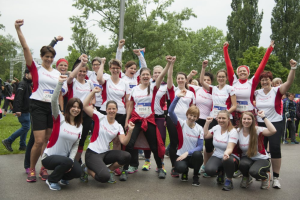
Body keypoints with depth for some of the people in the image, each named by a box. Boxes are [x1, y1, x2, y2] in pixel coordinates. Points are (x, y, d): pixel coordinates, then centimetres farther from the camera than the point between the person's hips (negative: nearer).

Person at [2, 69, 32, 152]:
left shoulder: (29, 84, 15)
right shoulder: (23, 84, -16)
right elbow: (18, 97, -24)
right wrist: (17, 110, -30)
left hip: (26, 110, 10)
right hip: (23, 111, -10)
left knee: (25, 127, 12)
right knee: (26, 127, -10)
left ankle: (22, 145, 19)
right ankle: (8, 141, -2)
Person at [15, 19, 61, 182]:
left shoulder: (57, 73, 12)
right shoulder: (35, 68, 1)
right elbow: (25, 48, -11)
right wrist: (18, 30, -20)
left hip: (53, 107, 4)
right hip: (38, 106, -4)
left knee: (49, 140, 6)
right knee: (39, 141, -9)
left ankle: (44, 169, 20)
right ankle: (31, 169, 12)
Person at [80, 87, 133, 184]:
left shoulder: (118, 126, 6)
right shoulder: (100, 117, -3)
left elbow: (124, 142, -7)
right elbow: (85, 106, -14)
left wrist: (130, 131, -21)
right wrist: (93, 92, -14)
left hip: (105, 153, 5)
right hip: (92, 153, -5)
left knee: (126, 156, -21)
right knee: (104, 177, -26)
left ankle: (109, 170, 6)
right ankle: (86, 169, 7)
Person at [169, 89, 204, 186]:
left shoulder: (199, 129, -2)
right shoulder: (181, 124, -6)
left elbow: (200, 146, -7)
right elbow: (170, 111, -22)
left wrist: (188, 152, -22)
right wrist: (177, 97, -30)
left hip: (193, 156, 1)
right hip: (181, 155, -1)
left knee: (198, 154, -35)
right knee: (180, 168, -34)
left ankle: (195, 176, -5)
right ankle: (185, 171, 9)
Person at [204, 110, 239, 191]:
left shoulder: (233, 131, -14)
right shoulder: (216, 128, 3)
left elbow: (230, 148, -25)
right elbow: (205, 136, 10)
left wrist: (226, 153, -48)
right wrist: (207, 123, 5)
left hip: (230, 156, -4)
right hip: (217, 156, 4)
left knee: (227, 160, -42)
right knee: (209, 170, -28)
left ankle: (229, 181, -12)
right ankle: (220, 173, 12)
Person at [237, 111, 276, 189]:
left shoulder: (257, 130, -14)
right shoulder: (238, 131, -3)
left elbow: (273, 131, -33)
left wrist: (263, 117, -29)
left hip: (261, 159, -3)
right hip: (247, 158, 3)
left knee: (254, 171, -35)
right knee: (243, 164, -34)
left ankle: (266, 176, 5)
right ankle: (246, 178, 4)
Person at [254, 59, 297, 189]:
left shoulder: (277, 91, -6)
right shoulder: (257, 93, 5)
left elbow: (289, 82, -21)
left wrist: (293, 68, -33)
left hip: (275, 124, -4)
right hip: (260, 124, 4)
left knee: (275, 149, -7)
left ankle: (276, 177, 2)